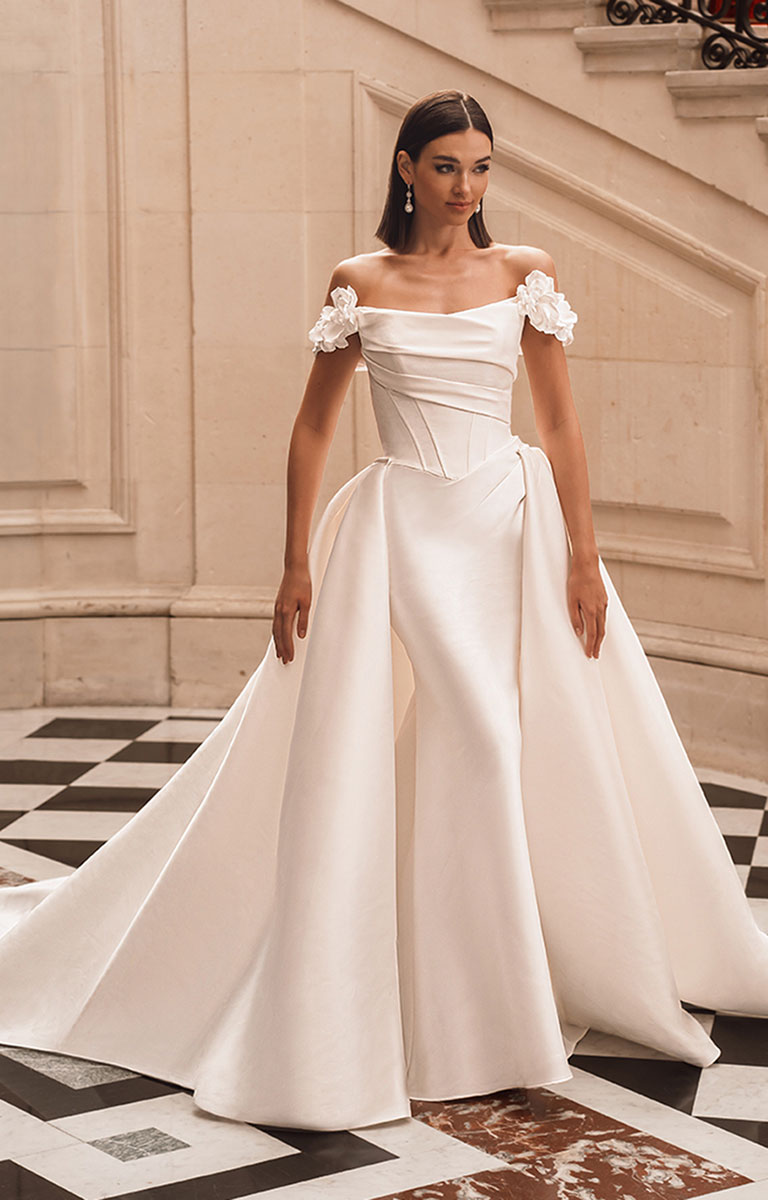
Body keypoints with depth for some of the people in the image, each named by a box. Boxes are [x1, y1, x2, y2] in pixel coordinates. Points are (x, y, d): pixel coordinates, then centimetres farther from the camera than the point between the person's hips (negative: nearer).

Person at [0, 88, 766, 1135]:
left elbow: (561, 422, 3)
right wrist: (297, 566, 1)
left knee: (544, 759, 5)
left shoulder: (526, 273, 4)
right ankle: (341, 1011, 6)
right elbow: (313, 430, 6)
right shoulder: (362, 283, 3)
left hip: (514, 528, 2)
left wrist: (584, 556, -4)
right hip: (401, 536, -1)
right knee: (361, 772, -6)